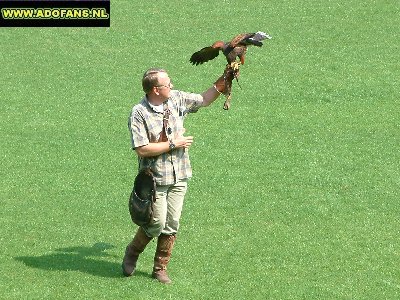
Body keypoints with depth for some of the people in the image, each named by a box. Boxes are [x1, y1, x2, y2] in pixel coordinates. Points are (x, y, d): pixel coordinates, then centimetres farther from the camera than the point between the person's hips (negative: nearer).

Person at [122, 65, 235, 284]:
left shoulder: (176, 99, 2)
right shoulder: (139, 114, -16)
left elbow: (204, 100, 17)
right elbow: (142, 149, -21)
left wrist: (224, 80, 6)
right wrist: (173, 145, -16)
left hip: (179, 177, 5)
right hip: (155, 178, -5)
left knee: (171, 225, 7)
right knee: (157, 223, -3)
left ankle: (160, 268, 19)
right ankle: (132, 252, 24)